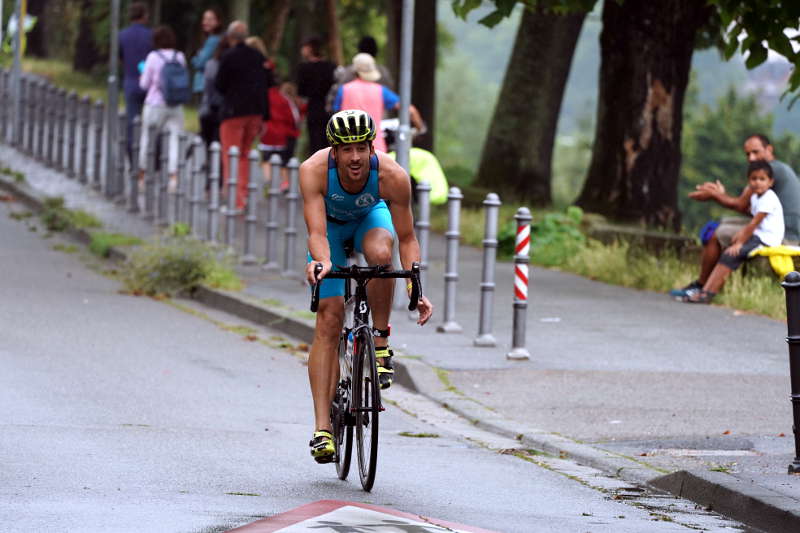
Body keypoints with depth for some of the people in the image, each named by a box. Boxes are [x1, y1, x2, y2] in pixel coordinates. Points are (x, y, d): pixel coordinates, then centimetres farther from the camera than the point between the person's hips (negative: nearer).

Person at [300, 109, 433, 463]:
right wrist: (321, 261, -63)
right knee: (329, 317, -12)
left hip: (371, 217, 0)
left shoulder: (392, 177, -34)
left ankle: (380, 342, -15)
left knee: (380, 253, -37)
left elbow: (407, 239, -27)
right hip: (331, 223, 0)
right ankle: (322, 427, -14)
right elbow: (316, 233, -41)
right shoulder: (314, 170, -36)